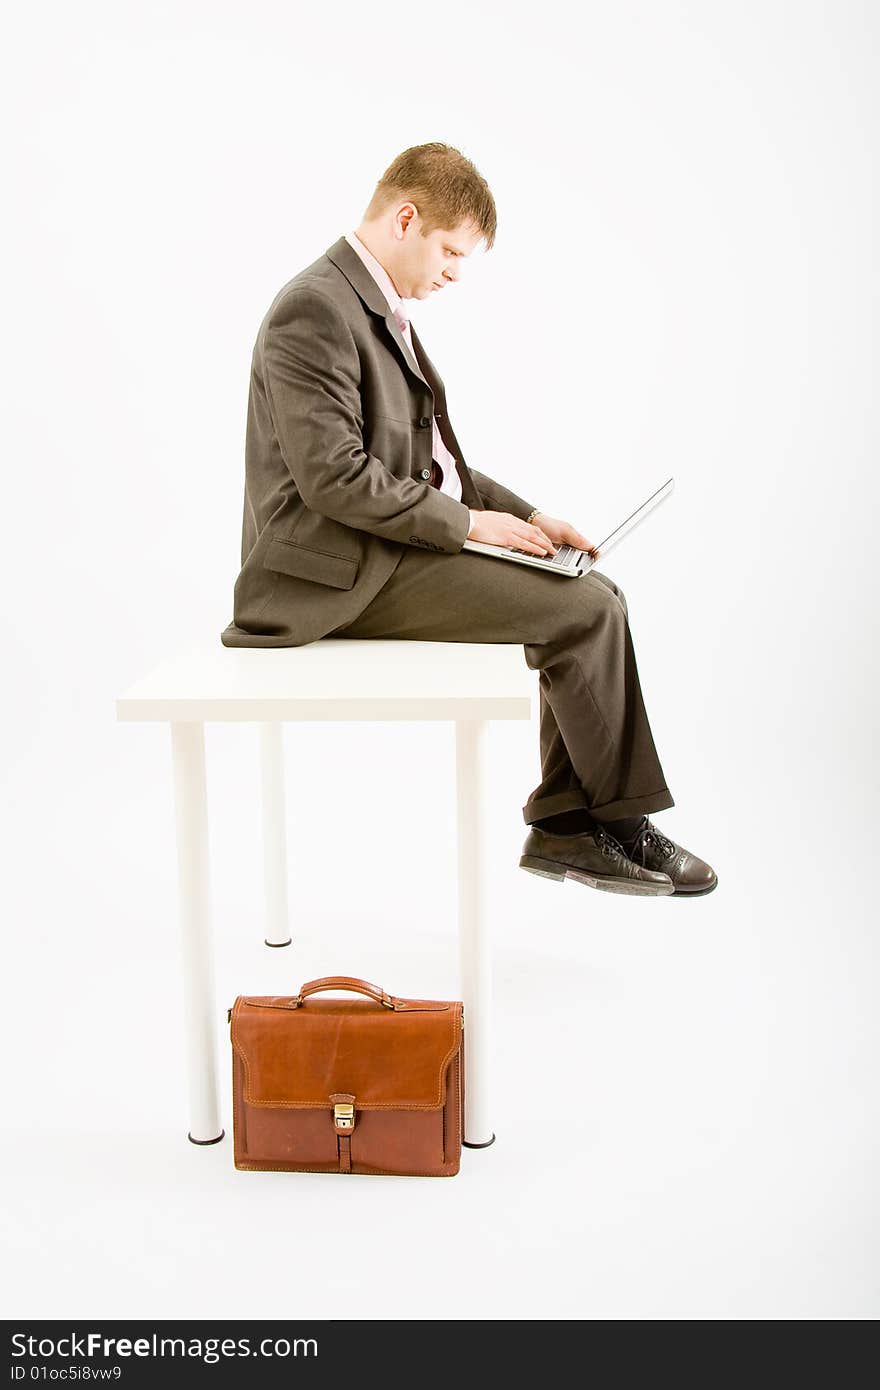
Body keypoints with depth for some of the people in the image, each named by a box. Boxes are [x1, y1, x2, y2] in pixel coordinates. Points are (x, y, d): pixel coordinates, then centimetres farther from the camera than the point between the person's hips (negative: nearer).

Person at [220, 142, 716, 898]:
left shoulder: (378, 308, 17)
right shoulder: (314, 310, -15)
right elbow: (335, 480, -23)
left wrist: (526, 515, 8)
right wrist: (468, 523, -17)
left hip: (397, 546, 10)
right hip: (349, 570, -10)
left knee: (597, 598, 1)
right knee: (586, 610, -15)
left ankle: (563, 825, 2)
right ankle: (618, 820, 2)